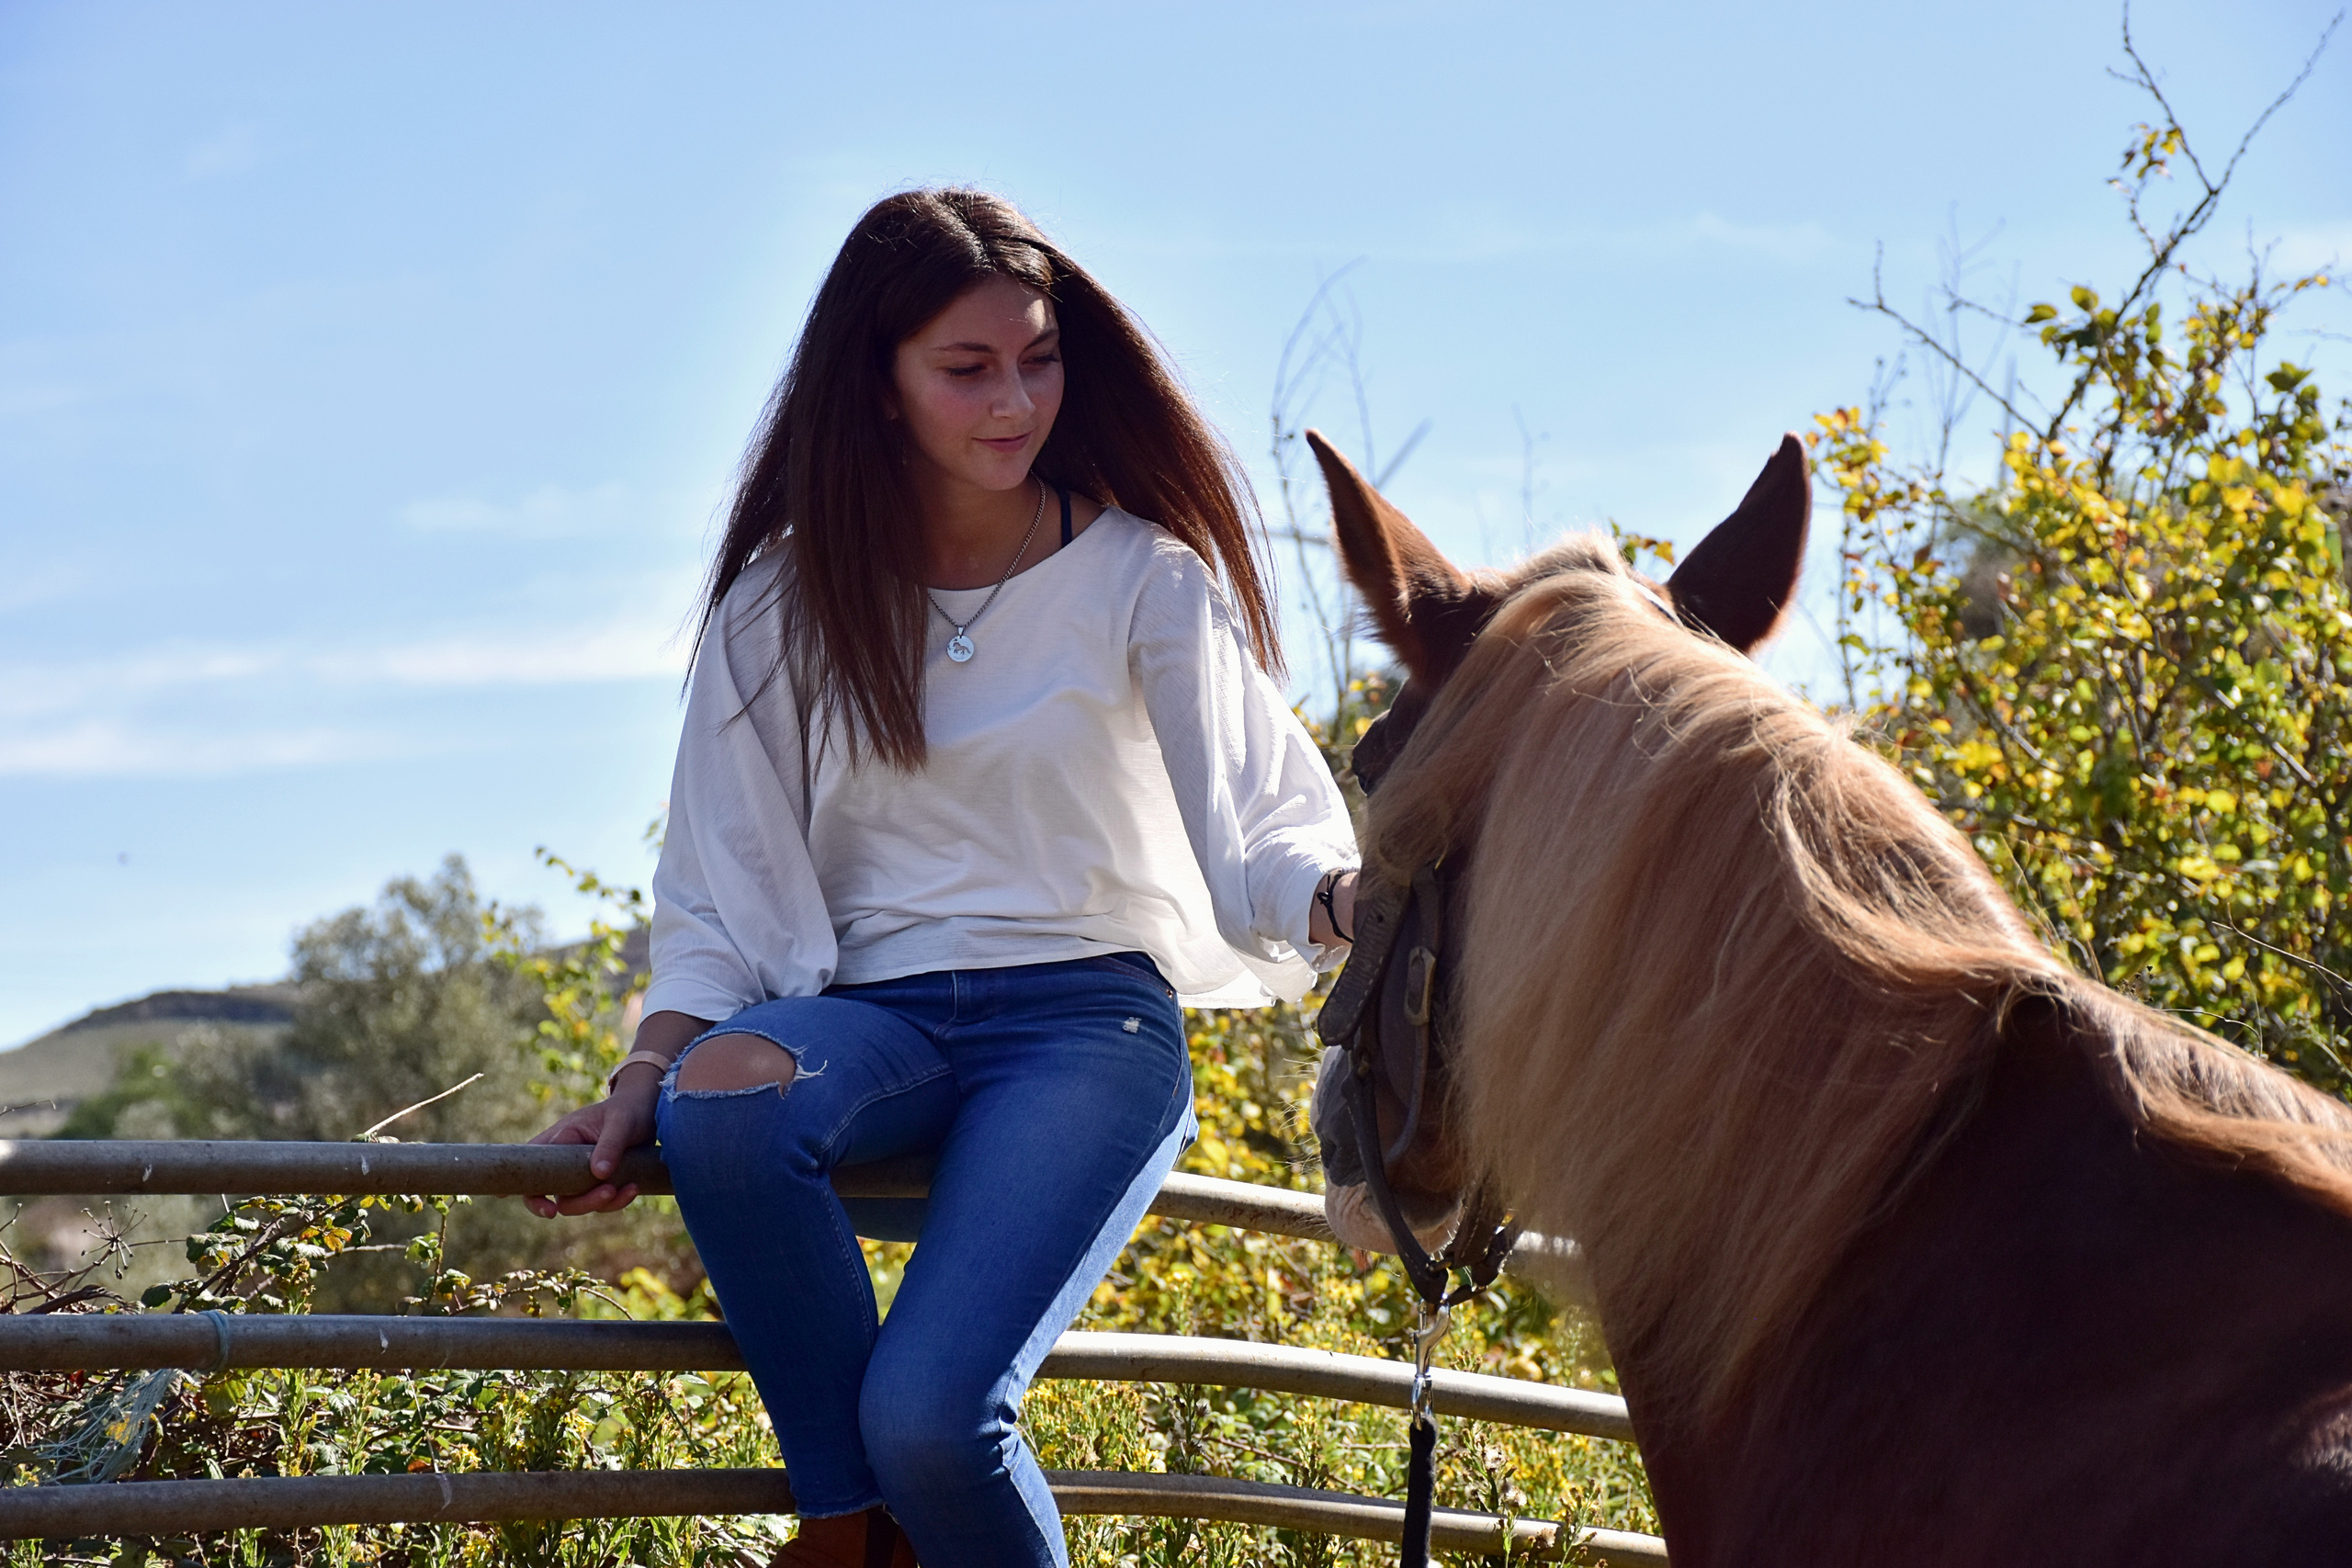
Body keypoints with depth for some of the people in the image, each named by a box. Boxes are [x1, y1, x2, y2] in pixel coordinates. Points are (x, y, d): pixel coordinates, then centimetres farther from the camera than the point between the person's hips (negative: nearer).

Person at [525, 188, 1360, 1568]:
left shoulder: (1144, 580, 3)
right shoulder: (787, 602, 7)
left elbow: (1258, 822, -6)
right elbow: (723, 886, 8)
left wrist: (1348, 902, -29)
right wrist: (651, 1071, -7)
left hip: (1086, 1015, -2)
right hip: (867, 1025, 3)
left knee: (928, 1413, -27)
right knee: (719, 1104, -35)